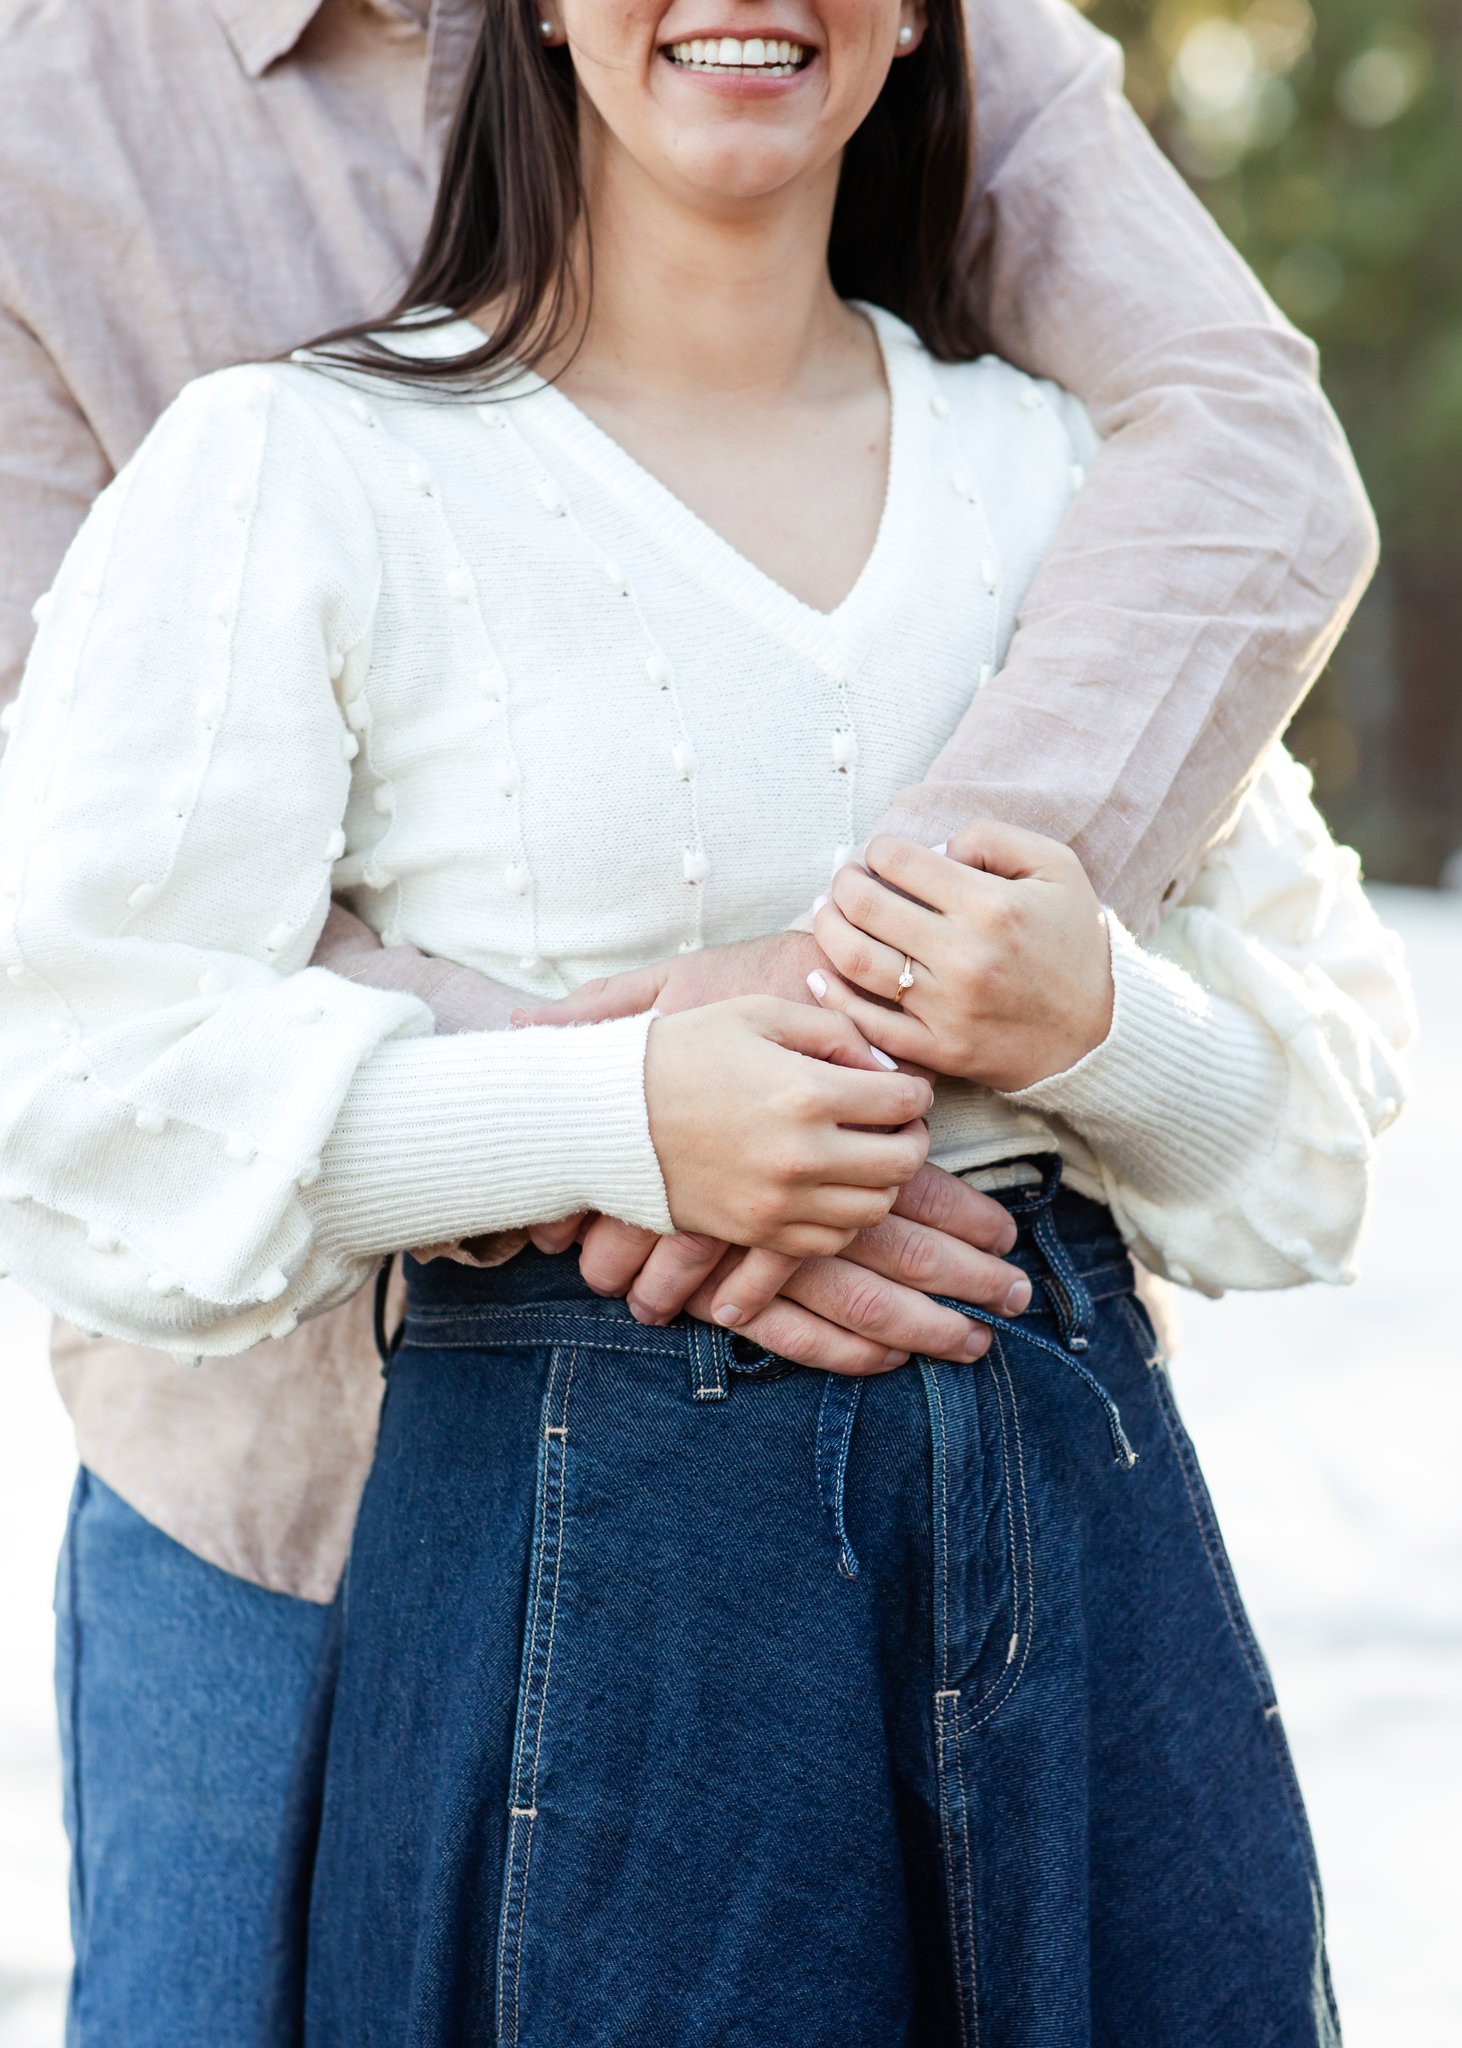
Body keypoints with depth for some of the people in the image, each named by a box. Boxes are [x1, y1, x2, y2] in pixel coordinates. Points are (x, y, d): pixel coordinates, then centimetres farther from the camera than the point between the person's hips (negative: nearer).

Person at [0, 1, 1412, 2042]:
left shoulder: (1059, 469, 10)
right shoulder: (299, 467, -2)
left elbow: (1329, 1107, 10)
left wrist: (1096, 1020, -12)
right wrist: (618, 1108, -19)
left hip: (1080, 1512, 4)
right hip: (583, 1548, -4)